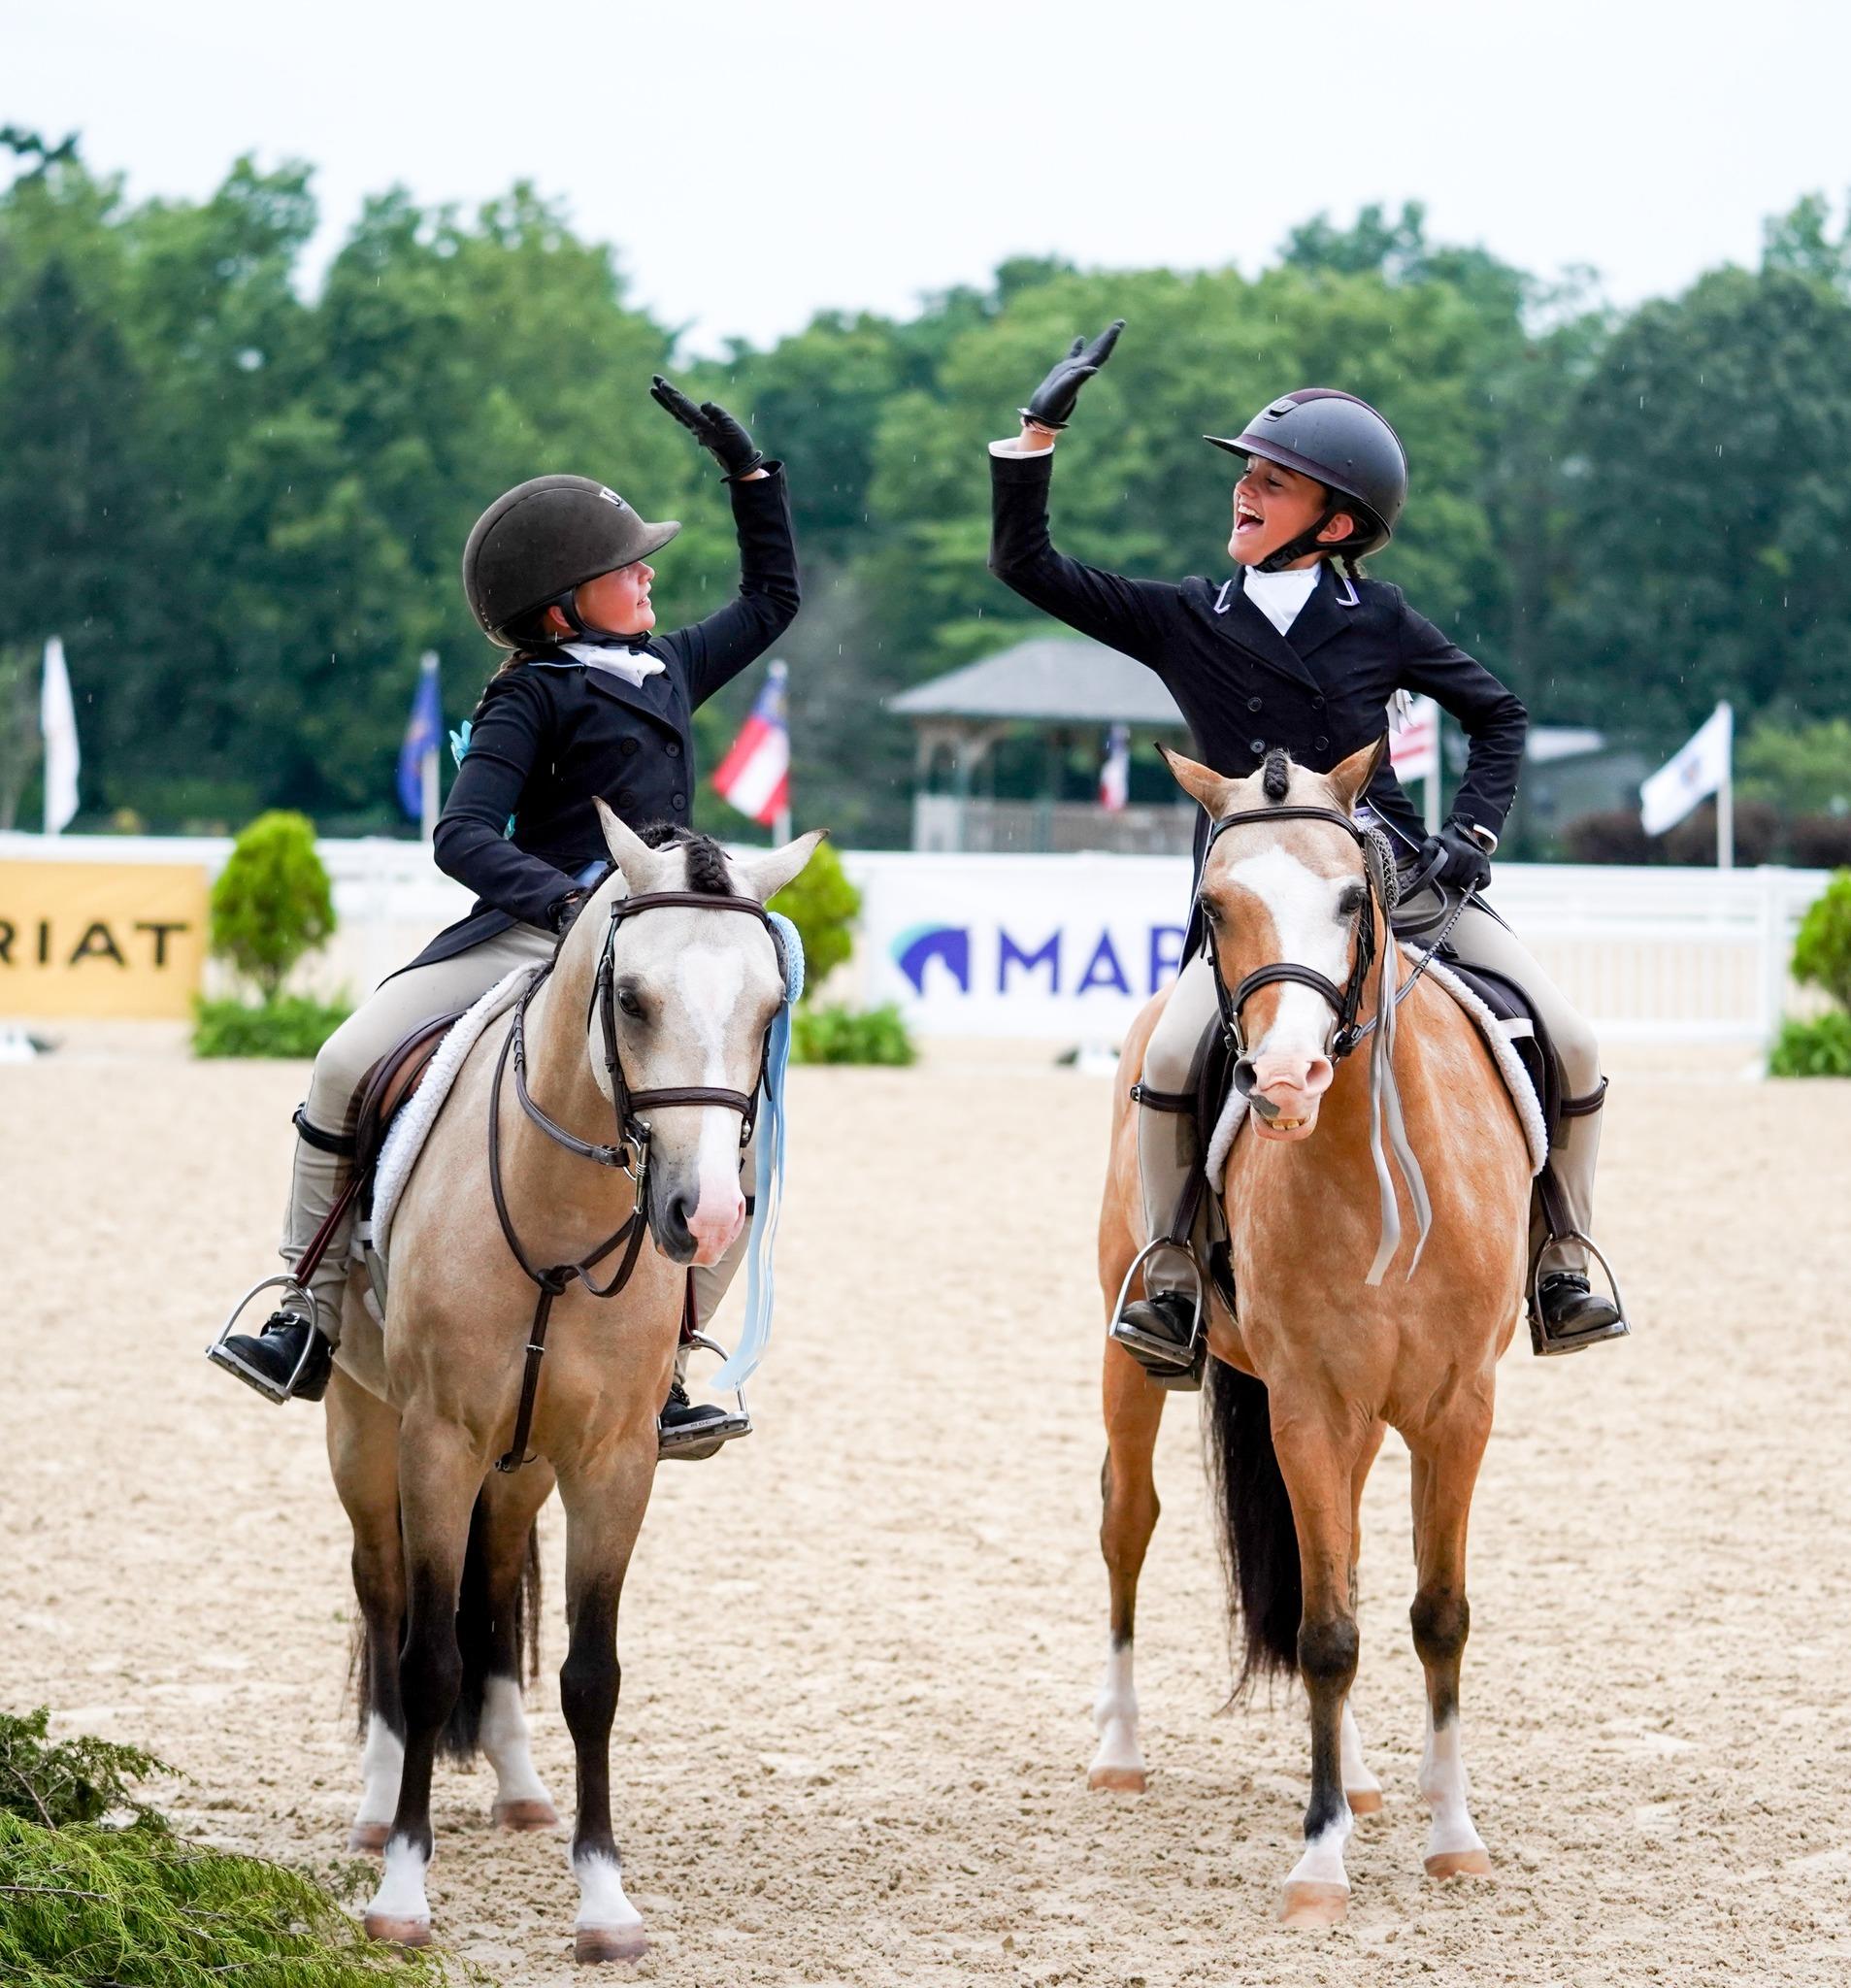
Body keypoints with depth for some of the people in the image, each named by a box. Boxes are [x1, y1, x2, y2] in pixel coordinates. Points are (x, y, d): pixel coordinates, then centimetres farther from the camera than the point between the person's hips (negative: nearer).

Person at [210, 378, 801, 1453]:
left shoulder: (671, 668, 19)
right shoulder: (533, 698, 0)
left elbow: (772, 598, 35)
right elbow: (465, 835, -11)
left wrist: (750, 470, 29)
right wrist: (564, 897, -27)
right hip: (525, 927, -4)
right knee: (351, 1060, -22)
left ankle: (662, 1372, -6)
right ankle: (316, 1318, -9)